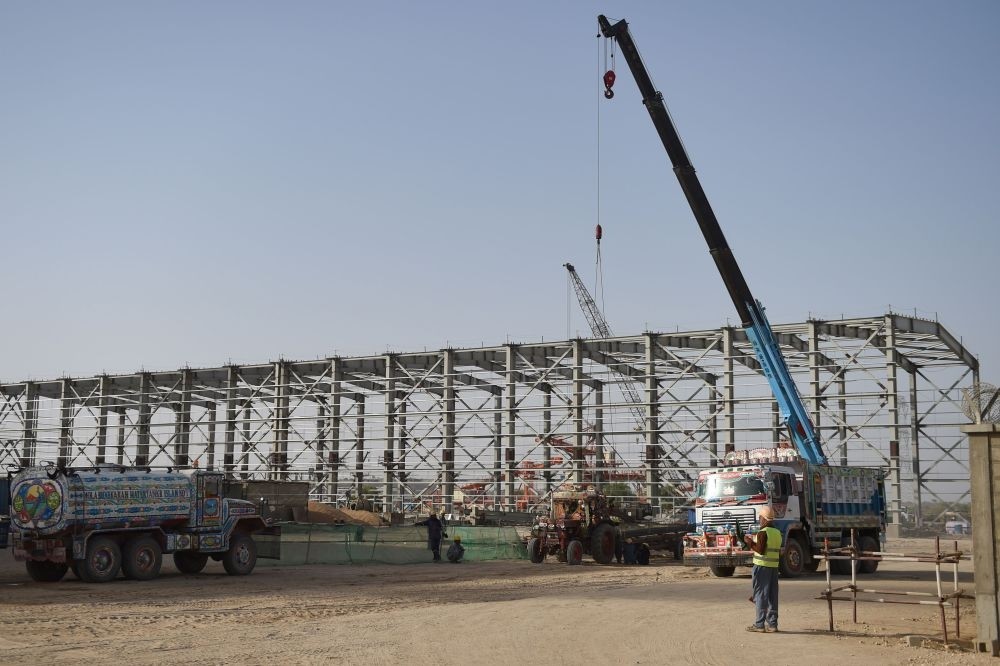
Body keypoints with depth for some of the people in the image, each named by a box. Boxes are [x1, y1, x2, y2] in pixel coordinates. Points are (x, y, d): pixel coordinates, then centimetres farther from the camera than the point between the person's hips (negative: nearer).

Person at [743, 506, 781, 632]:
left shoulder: (763, 533, -12)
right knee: (772, 596, 9)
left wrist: (750, 542, -7)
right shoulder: (777, 533, 12)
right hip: (774, 566, 7)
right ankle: (772, 624, 10)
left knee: (760, 595, -4)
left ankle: (759, 624, -4)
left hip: (762, 566, -7)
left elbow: (761, 550, -19)